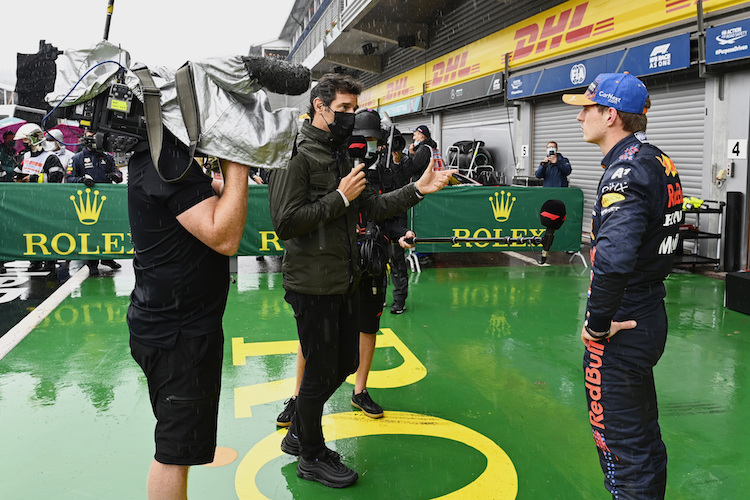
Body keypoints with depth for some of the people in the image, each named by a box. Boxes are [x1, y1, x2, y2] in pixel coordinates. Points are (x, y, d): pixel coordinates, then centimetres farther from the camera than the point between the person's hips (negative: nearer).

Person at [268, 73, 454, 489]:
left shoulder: (340, 156, 13)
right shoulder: (296, 155, -14)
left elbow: (374, 207, 8)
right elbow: (285, 223, -23)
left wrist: (418, 189, -3)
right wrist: (341, 198, -19)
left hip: (344, 280, 9)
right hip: (313, 283, -9)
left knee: (345, 362, 18)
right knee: (320, 371, 5)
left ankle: (298, 433, 38)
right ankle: (312, 457, 28)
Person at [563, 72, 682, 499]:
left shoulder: (626, 169, -21)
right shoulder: (659, 161, 9)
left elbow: (613, 258, -37)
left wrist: (596, 324, -23)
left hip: (621, 331, -10)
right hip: (651, 316, 10)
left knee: (622, 442, 4)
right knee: (643, 434, 24)